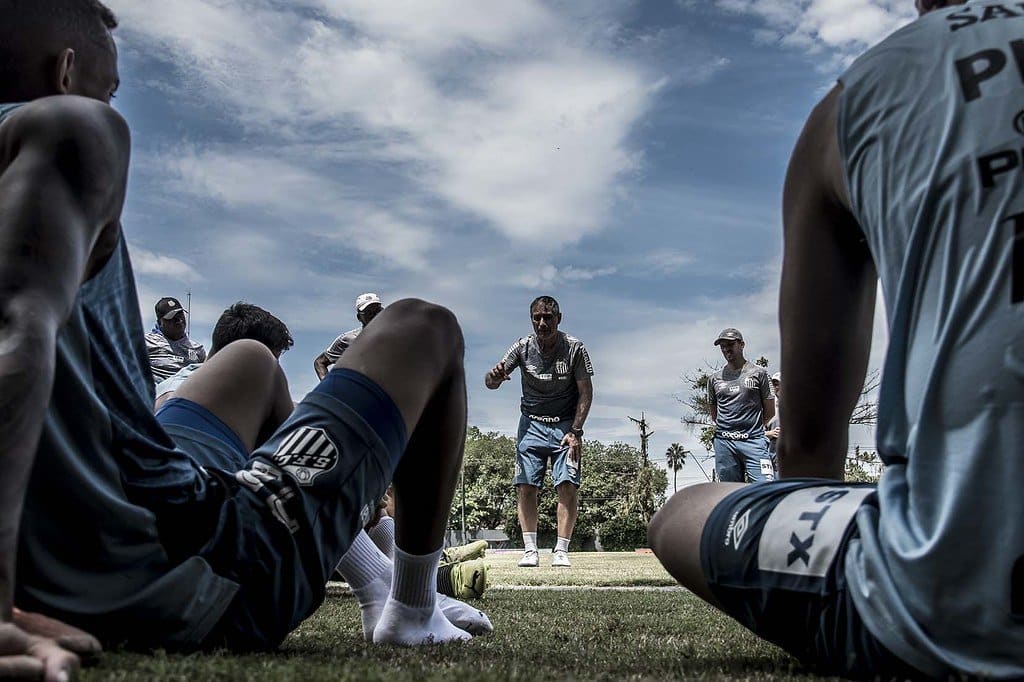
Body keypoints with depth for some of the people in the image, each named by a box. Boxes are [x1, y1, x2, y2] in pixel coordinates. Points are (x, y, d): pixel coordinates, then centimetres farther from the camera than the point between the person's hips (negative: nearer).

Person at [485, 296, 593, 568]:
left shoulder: (574, 348, -11)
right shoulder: (523, 347, -7)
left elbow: (586, 392, -7)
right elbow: (492, 382, -13)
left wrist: (575, 431, -15)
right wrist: (494, 377, -38)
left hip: (566, 425, -2)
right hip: (532, 424, 2)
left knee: (568, 484, -13)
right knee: (525, 486, -7)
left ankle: (561, 551, -7)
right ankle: (530, 550, -2)